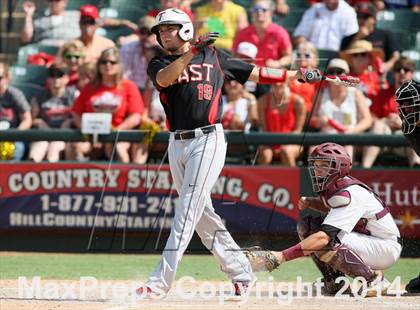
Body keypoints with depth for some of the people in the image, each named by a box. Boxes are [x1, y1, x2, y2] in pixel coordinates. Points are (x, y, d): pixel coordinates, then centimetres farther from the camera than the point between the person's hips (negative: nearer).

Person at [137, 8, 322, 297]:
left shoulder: (213, 56, 8)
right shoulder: (159, 64, 10)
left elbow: (253, 72, 16)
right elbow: (164, 78, -15)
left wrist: (297, 75, 15)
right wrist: (191, 52, -28)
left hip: (208, 141, -4)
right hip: (177, 144, 4)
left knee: (187, 211, -12)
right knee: (202, 214, 7)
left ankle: (160, 282, -17)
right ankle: (241, 272, 19)